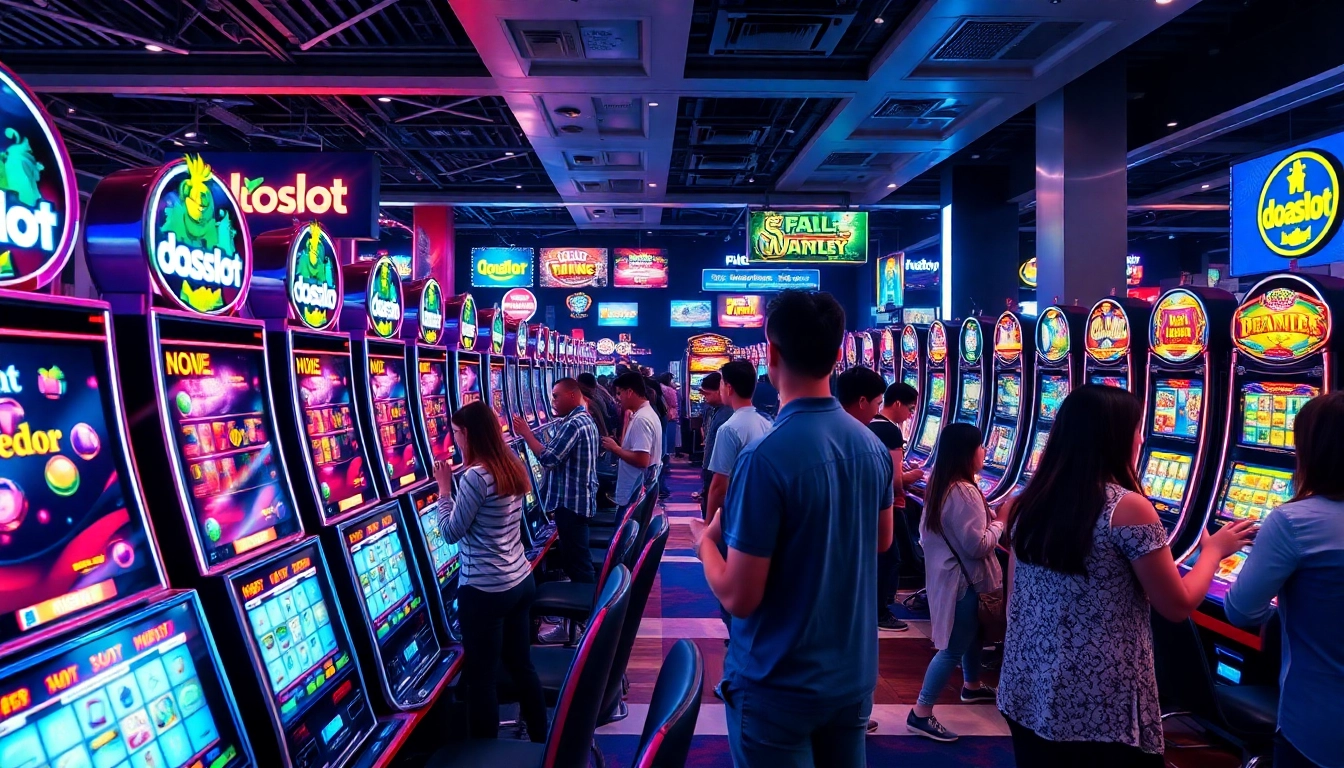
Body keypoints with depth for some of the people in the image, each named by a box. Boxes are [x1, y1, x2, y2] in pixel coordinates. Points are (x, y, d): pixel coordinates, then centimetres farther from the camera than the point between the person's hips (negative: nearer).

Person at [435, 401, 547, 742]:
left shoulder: (476, 475, -20)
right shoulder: (512, 468, 5)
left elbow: (451, 532, -12)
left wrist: (444, 488, -4)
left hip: (485, 591, -8)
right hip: (521, 581, 8)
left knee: (481, 677, 7)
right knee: (521, 665, 19)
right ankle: (541, 741, 31)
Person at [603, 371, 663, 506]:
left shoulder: (641, 419, -20)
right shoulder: (646, 413, 13)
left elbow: (641, 460, -27)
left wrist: (615, 448, -16)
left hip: (636, 493, -10)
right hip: (640, 490, 10)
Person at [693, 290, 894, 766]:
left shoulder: (766, 458, -26)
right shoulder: (872, 445, -4)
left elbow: (738, 598, -22)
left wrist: (706, 540, -4)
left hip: (779, 687, -6)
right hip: (854, 674, 6)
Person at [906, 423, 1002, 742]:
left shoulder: (940, 485, 5)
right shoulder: (965, 493, -26)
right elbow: (977, 545, -25)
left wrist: (988, 518, 10)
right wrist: (1000, 522, -9)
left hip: (947, 572, 10)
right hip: (962, 579, -10)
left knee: (972, 631, 28)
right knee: (954, 646, -3)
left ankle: (972, 686, 48)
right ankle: (920, 714, 1)